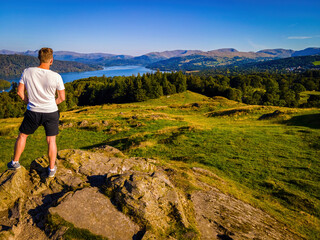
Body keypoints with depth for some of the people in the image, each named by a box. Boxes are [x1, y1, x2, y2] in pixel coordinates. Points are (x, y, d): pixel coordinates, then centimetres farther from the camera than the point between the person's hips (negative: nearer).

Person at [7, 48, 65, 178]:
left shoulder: (27, 72, -9)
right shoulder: (56, 77, -13)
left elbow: (20, 91, -1)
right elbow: (62, 98, -6)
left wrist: (28, 102, 16)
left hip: (33, 112, 1)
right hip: (51, 113, -1)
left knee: (22, 135, 22)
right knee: (51, 140, 10)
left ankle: (15, 162, 36)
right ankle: (51, 169, 21)